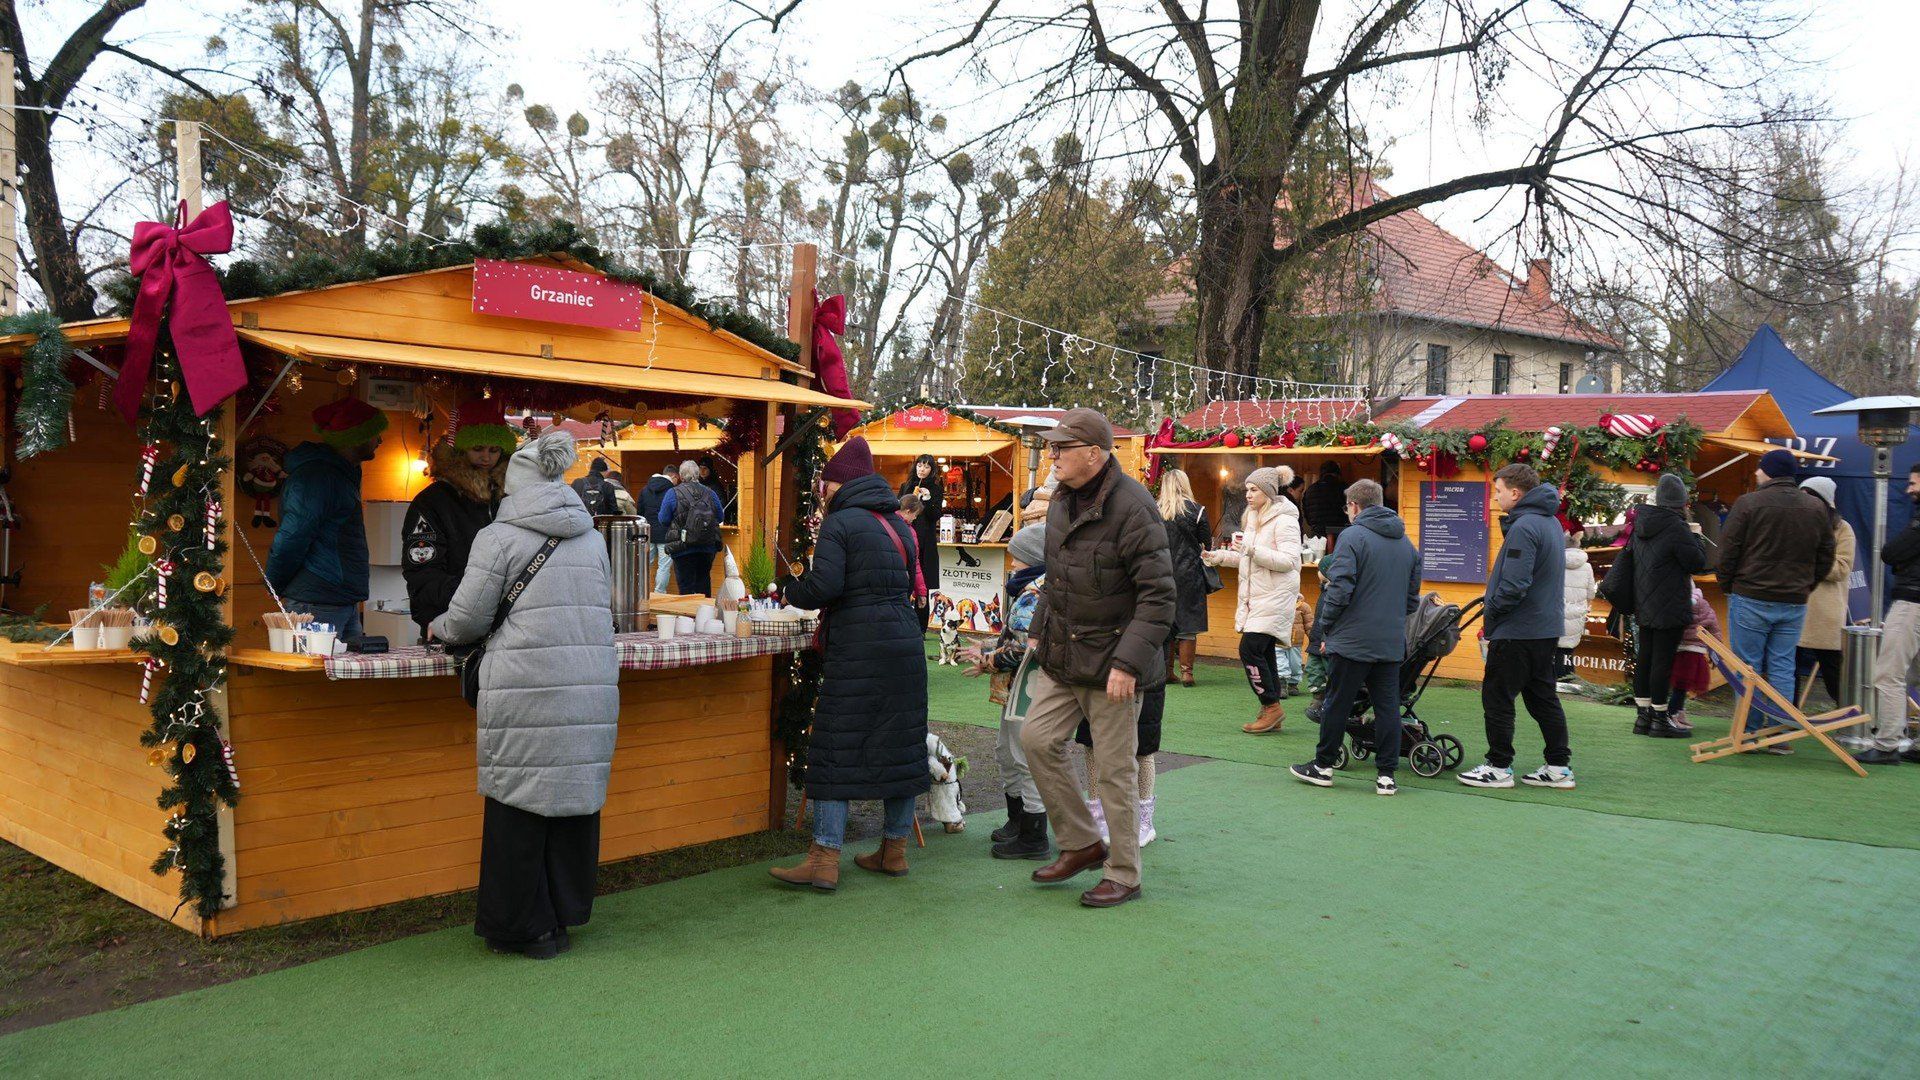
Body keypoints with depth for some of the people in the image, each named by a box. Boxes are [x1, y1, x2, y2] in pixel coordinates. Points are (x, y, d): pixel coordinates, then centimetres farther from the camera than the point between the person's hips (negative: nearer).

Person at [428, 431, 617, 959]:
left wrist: (439, 629, 21)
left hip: (525, 690, -5)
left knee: (520, 803, 5)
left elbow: (467, 620, 0)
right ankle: (562, 917, 24)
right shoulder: (593, 538, 13)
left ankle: (523, 927, 13)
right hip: (592, 688, 5)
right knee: (575, 796, 12)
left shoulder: (500, 537, -2)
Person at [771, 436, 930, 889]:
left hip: (857, 648, -7)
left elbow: (823, 587, -16)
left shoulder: (839, 523, -6)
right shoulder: (900, 524, 17)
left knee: (836, 749, -3)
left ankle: (825, 859, -4)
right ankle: (894, 850, 21)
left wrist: (790, 589, 4)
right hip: (906, 640, 7)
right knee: (898, 744, 12)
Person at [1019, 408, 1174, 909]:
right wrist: (1041, 630, 19)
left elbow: (1158, 596, -20)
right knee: (1038, 738, 5)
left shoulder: (1132, 507, -19)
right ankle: (1082, 844, 22)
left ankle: (1124, 875, 17)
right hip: (1063, 656, 8)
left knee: (1115, 768, 1)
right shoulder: (1062, 500, 8)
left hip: (1112, 660, -8)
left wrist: (1127, 662, -24)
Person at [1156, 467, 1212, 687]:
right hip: (1188, 574, -2)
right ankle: (1186, 672, 3)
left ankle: (1166, 671, 15)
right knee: (1188, 623, 4)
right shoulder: (1196, 510, -7)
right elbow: (1206, 543, -1)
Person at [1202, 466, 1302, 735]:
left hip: (1273, 599, -9)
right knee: (1263, 654, 10)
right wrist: (1221, 557, 11)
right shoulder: (1254, 518, 16)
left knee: (1250, 649, -14)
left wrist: (1252, 549, -25)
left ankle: (1272, 705, -2)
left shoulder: (1284, 520, -11)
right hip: (1254, 598, 9)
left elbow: (1288, 561, -19)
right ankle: (1271, 715, 15)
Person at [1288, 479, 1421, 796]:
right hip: (1392, 644, 6)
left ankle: (1323, 766, 15)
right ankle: (1386, 775, 9)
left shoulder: (1354, 537, -10)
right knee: (1387, 707, 8)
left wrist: (1326, 628, -6)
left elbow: (1339, 589, -17)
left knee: (1337, 704, 5)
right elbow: (1412, 597, 18)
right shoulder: (1407, 544, 12)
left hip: (1353, 640, -6)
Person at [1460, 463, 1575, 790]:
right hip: (1547, 628, 10)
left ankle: (1499, 768, 5)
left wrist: (1492, 616, -11)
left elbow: (1514, 585, -25)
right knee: (1543, 697, 14)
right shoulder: (1551, 523, 13)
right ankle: (1559, 767, 18)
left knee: (1497, 696, 0)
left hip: (1517, 631, -10)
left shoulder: (1523, 527, -19)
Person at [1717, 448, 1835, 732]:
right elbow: (1826, 557, 12)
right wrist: (1805, 586, 20)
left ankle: (1750, 733, 5)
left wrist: (1727, 585, 6)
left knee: (1748, 668, 3)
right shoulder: (1816, 508, 7)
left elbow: (1728, 552, -8)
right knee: (1782, 668, 9)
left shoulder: (1748, 503, -9)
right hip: (1795, 603, 4)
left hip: (1751, 600, -4)